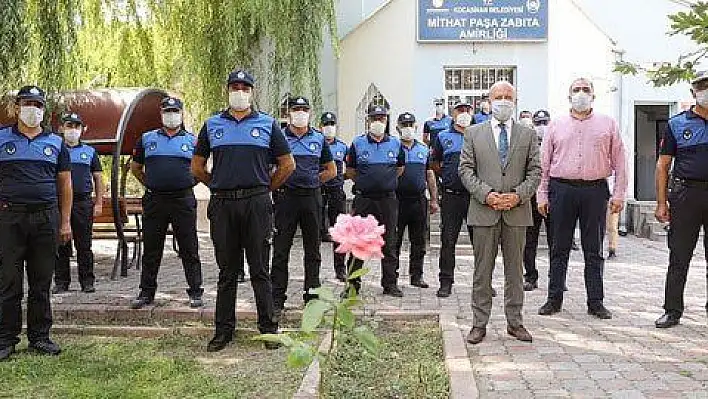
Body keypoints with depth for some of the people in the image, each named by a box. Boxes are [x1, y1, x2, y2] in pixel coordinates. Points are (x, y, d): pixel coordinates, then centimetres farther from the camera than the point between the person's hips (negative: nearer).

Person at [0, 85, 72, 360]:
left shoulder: (55, 143, 12)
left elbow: (65, 184, 12)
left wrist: (65, 222, 7)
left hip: (46, 218, 2)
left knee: (41, 283, 8)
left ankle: (39, 337, 17)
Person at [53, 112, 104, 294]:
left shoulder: (90, 152, 13)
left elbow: (98, 179, 12)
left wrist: (99, 203, 3)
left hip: (83, 203, 0)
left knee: (84, 245, 2)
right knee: (61, 246, 3)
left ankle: (87, 281, 7)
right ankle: (61, 282, 11)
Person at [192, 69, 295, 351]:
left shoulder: (268, 124, 7)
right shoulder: (212, 125, 12)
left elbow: (287, 164, 10)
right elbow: (197, 167, 18)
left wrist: (266, 188, 9)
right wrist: (219, 186, 12)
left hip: (257, 204, -2)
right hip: (222, 205, 2)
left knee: (260, 270, 2)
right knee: (226, 271, 8)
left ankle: (268, 328, 11)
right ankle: (223, 330, 17)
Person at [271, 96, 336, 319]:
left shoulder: (319, 139, 11)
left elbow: (331, 170, 17)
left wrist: (312, 180, 10)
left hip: (312, 198, 2)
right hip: (286, 198, -2)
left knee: (312, 249, 8)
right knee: (281, 249, -1)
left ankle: (312, 294, 18)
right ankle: (277, 298, 4)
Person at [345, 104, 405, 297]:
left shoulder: (396, 143, 8)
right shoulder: (358, 143, 3)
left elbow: (400, 168, 21)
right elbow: (350, 171, 10)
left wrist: (387, 181, 13)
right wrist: (365, 182, 7)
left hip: (388, 199, 1)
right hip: (363, 199, -1)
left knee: (389, 243, 5)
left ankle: (390, 284, 13)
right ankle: (353, 283, 11)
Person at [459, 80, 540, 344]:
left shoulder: (528, 134, 11)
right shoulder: (473, 133, 8)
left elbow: (535, 171, 6)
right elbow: (466, 170, 2)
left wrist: (518, 195, -10)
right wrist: (486, 194, -12)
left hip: (517, 211, 1)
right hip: (484, 211, -1)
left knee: (514, 269, 9)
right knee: (482, 270, 3)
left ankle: (514, 322, 19)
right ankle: (479, 323, 12)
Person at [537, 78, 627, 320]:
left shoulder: (608, 124, 9)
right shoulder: (556, 125, 9)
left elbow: (619, 162, 7)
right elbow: (544, 163, 8)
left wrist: (619, 194, -1)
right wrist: (542, 195, 2)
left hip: (595, 191, 0)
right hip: (562, 189, 0)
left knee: (594, 250, 6)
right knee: (559, 248, 6)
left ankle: (595, 302, 14)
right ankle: (554, 299, 15)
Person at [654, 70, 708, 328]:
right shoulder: (677, 124, 7)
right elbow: (663, 165, 6)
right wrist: (661, 202, -1)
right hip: (686, 193, 0)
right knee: (679, 258, 4)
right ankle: (672, 311, 12)